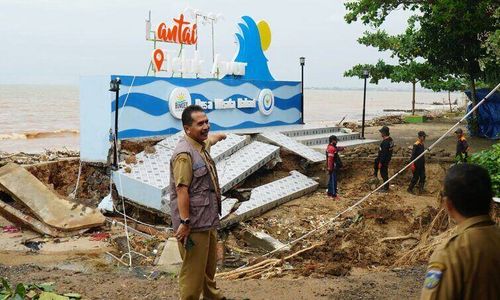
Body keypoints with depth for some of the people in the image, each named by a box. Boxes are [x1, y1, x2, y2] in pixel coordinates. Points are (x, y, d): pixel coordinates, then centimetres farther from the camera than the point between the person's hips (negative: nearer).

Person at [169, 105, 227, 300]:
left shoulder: (202, 145, 10)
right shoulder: (184, 153, -21)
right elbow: (182, 190, -25)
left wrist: (218, 137, 58)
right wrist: (184, 222, -27)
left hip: (208, 220, 10)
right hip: (193, 224, -10)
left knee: (210, 264, 24)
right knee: (193, 269, -2)